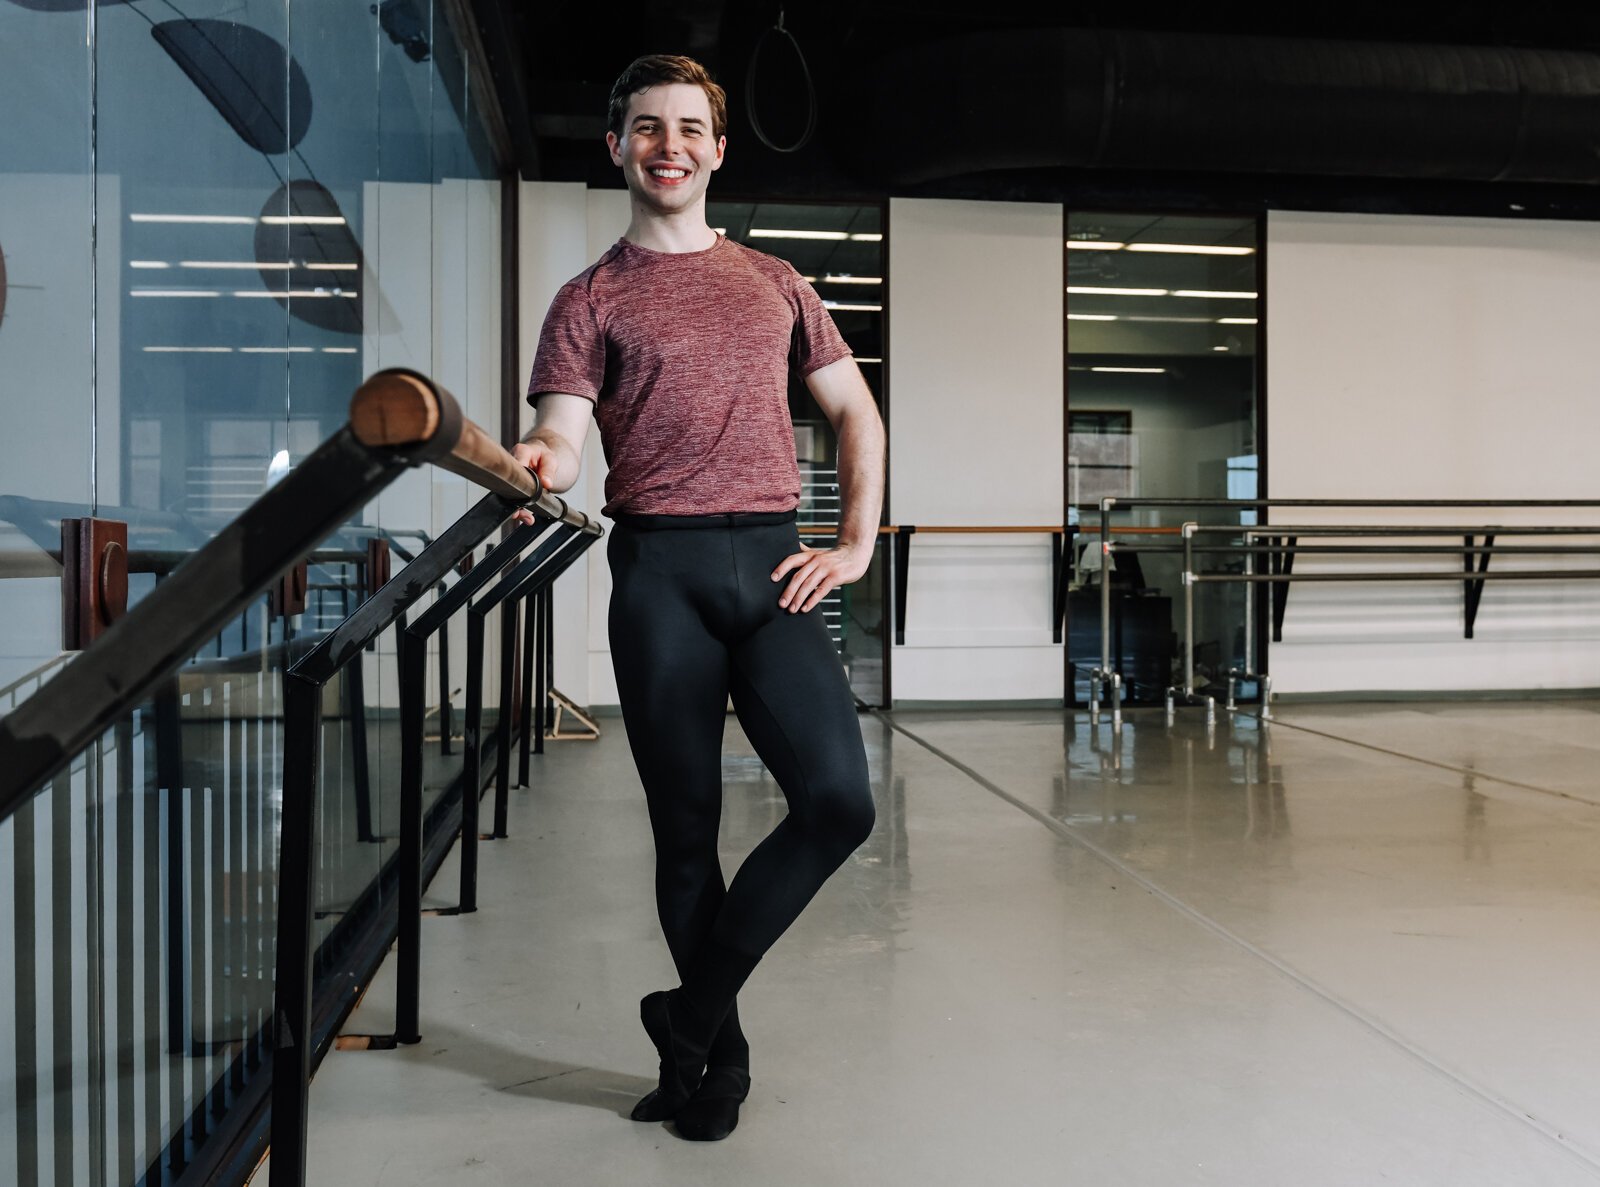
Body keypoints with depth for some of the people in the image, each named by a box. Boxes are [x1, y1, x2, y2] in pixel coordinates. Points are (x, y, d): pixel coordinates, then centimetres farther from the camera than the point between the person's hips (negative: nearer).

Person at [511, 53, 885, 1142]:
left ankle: (692, 1011, 6)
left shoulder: (773, 282, 18)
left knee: (839, 799, -14)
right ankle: (722, 1056, 23)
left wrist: (856, 546, 7)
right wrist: (535, 465, -29)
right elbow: (561, 443, -4)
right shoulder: (591, 300, 9)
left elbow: (855, 410, 19)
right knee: (686, 830, 3)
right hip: (659, 571, -2)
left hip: (772, 563, 2)